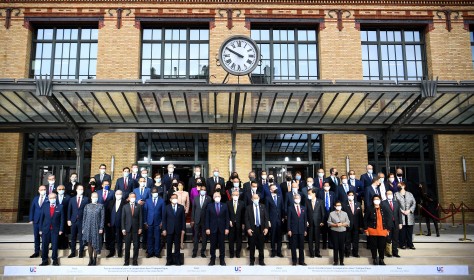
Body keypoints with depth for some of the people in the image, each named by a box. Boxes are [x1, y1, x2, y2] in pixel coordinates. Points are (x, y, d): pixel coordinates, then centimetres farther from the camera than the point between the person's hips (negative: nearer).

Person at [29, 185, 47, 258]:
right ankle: (36, 252, 17)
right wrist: (31, 219, 3)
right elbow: (32, 209, 11)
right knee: (36, 236, 9)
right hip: (36, 220, 5)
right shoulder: (35, 198, 12)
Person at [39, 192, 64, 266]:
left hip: (55, 229, -2)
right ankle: (44, 260, 15)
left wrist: (61, 229, -5)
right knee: (44, 245, 4)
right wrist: (40, 229, 1)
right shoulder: (45, 206, 4)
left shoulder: (60, 207, -1)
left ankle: (55, 260, 14)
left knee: (55, 245, 2)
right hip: (45, 229, 2)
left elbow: (62, 219, -1)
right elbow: (41, 218, 5)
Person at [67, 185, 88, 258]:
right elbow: (69, 210, 8)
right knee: (73, 238, 7)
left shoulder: (86, 199, 1)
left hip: (82, 221, -2)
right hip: (73, 221, 3)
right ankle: (73, 252, 16)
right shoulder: (72, 199, 9)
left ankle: (81, 253, 11)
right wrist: (69, 220, 0)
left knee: (81, 238, 3)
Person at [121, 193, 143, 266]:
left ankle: (135, 261, 12)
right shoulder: (125, 206, 6)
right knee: (127, 246, 5)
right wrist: (123, 228, -3)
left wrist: (140, 228, -3)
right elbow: (123, 218, 4)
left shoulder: (139, 206, 4)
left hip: (136, 228, 0)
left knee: (136, 245, 3)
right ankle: (126, 261, 13)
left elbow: (140, 218, 2)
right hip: (127, 228, 0)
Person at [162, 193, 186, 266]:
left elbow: (183, 219, 3)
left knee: (177, 245, 4)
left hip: (178, 230, 0)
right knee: (169, 245, 4)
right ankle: (169, 260, 13)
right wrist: (164, 229, -4)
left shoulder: (181, 207, 4)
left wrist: (183, 229, -2)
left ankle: (177, 260, 12)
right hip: (169, 230, 0)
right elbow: (164, 219, 2)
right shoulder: (167, 207, 3)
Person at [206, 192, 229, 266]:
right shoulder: (209, 206, 3)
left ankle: (222, 259, 14)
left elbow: (227, 218, 3)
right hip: (213, 229, 0)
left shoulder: (224, 206, 5)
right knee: (213, 245, 6)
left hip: (222, 229, 0)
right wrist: (207, 228, -6)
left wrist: (227, 228, -4)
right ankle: (212, 259, 15)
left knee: (222, 245, 5)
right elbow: (207, 218, 1)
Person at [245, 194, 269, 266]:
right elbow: (246, 219, -3)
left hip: (261, 229, 2)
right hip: (252, 229, -1)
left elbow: (266, 218, 3)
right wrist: (248, 228, -13)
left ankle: (261, 260, 20)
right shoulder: (248, 208, 1)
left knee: (261, 246, 8)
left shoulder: (262, 207, 6)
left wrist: (266, 227, -7)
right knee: (252, 246, 6)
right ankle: (252, 261, 18)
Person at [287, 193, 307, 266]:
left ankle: (301, 261, 15)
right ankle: (294, 261, 11)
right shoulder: (290, 208, 0)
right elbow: (289, 220, -2)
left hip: (301, 230, 3)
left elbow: (305, 219, 10)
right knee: (293, 246, 3)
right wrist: (289, 230, -8)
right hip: (293, 230, -3)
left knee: (301, 246, 7)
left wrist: (305, 230, 6)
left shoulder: (303, 208, 10)